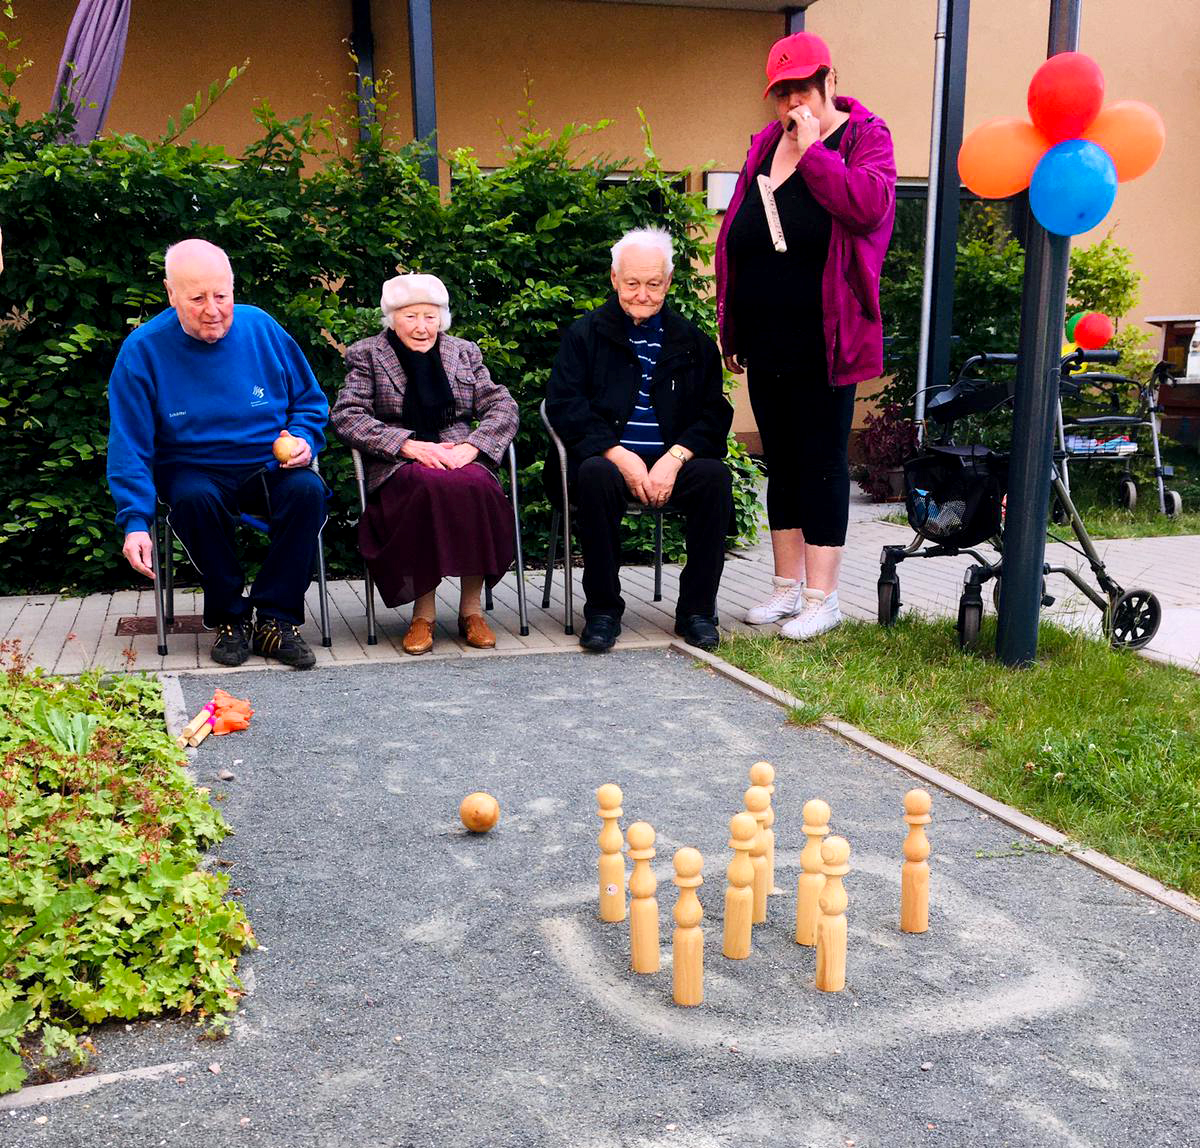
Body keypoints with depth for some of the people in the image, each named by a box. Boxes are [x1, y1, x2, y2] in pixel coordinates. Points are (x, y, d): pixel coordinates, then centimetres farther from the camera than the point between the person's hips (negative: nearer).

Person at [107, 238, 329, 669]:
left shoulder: (261, 328, 0)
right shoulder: (143, 350, -6)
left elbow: (311, 403, 13)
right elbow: (129, 447, -7)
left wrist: (304, 438, -9)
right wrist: (135, 521, -19)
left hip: (269, 467, 2)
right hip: (194, 469, -1)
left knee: (307, 490, -30)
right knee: (194, 500, -36)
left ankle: (275, 618, -20)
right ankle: (229, 617, -16)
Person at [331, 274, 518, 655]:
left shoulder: (464, 352, 20)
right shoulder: (367, 355, 12)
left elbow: (502, 407, 11)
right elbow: (346, 417, -1)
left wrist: (471, 446, -10)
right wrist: (410, 445, -15)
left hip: (461, 458, 2)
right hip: (399, 467, -2)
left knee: (478, 486, -34)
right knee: (431, 485, -37)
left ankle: (471, 609, -22)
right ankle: (423, 611, -27)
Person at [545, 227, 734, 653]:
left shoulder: (693, 342, 15)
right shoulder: (585, 335, 9)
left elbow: (715, 414, 7)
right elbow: (563, 406, -3)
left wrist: (675, 458, -14)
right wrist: (620, 456, -16)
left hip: (673, 462, 2)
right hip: (608, 458, -2)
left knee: (715, 476, -28)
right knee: (595, 474, -35)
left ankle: (696, 609, -16)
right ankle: (602, 610, -22)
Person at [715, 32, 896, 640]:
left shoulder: (865, 136, -2)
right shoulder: (765, 145, 13)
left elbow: (868, 205, -23)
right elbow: (733, 237, 15)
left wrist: (812, 150, -15)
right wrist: (729, 325, 13)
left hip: (822, 345, -6)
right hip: (764, 344, 6)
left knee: (821, 463, -1)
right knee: (780, 462, 12)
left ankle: (822, 597, 8)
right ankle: (788, 586, 24)